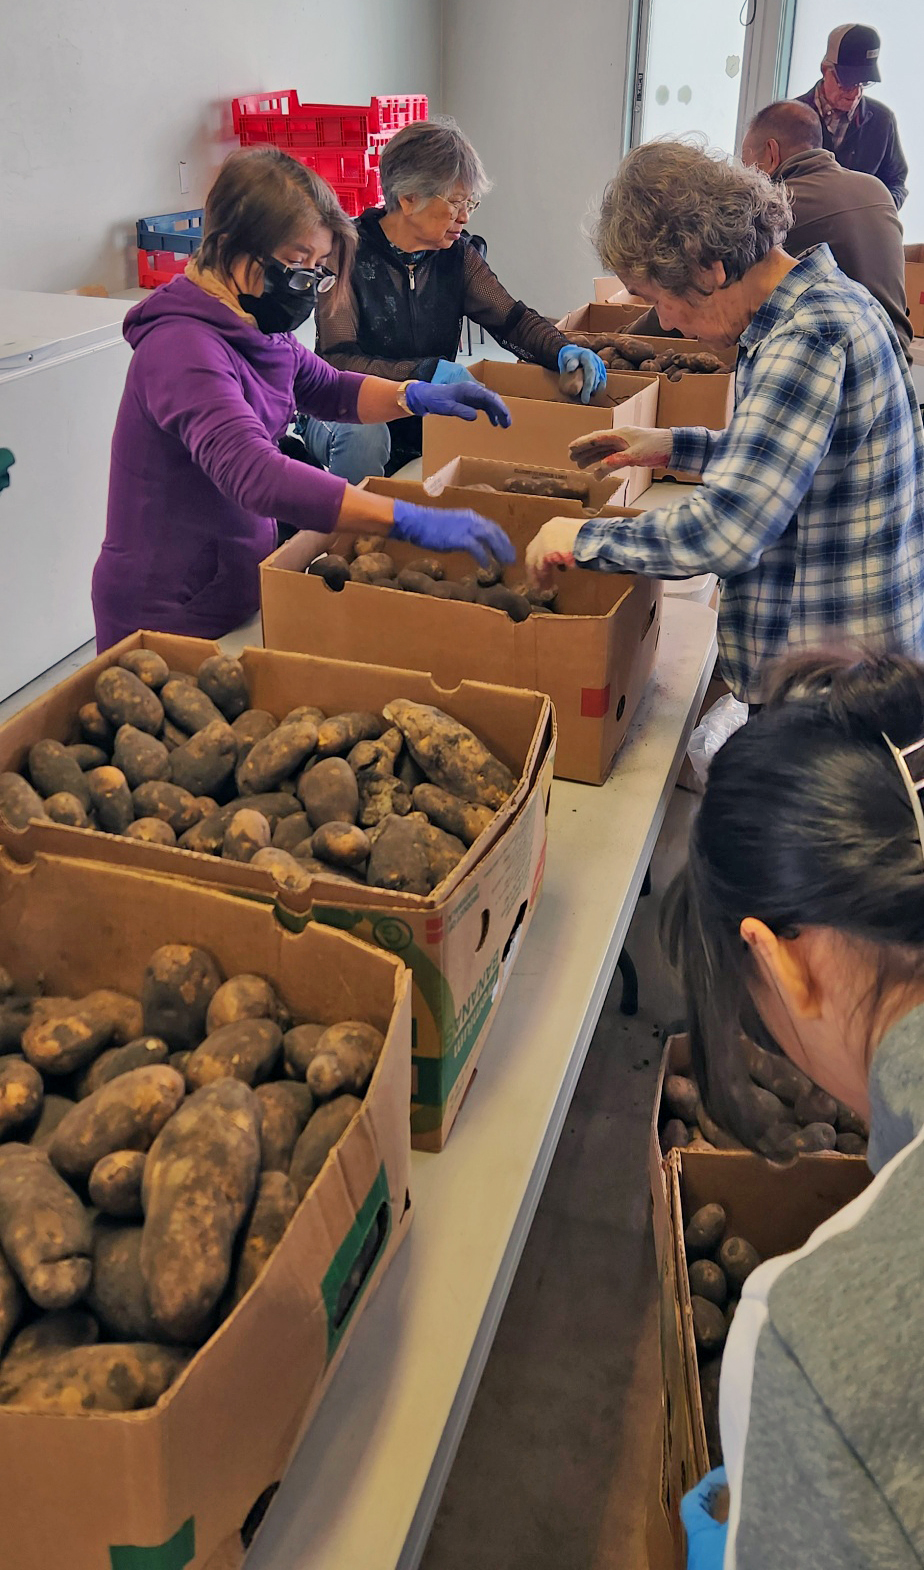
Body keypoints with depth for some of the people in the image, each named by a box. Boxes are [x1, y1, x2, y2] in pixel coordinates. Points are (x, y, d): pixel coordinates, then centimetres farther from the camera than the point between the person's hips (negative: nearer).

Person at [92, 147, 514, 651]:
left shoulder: (256, 328, 4)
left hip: (234, 587, 9)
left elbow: (327, 389, 22)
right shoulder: (184, 349, -25)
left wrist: (417, 396, 1)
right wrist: (415, 522, -45)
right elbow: (255, 476, -41)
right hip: (169, 622, -9)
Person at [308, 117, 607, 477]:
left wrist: (563, 351, -18)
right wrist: (426, 372, -36)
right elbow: (337, 362, -23)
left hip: (429, 419, 6)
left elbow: (513, 320, 5)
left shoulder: (456, 254, 3)